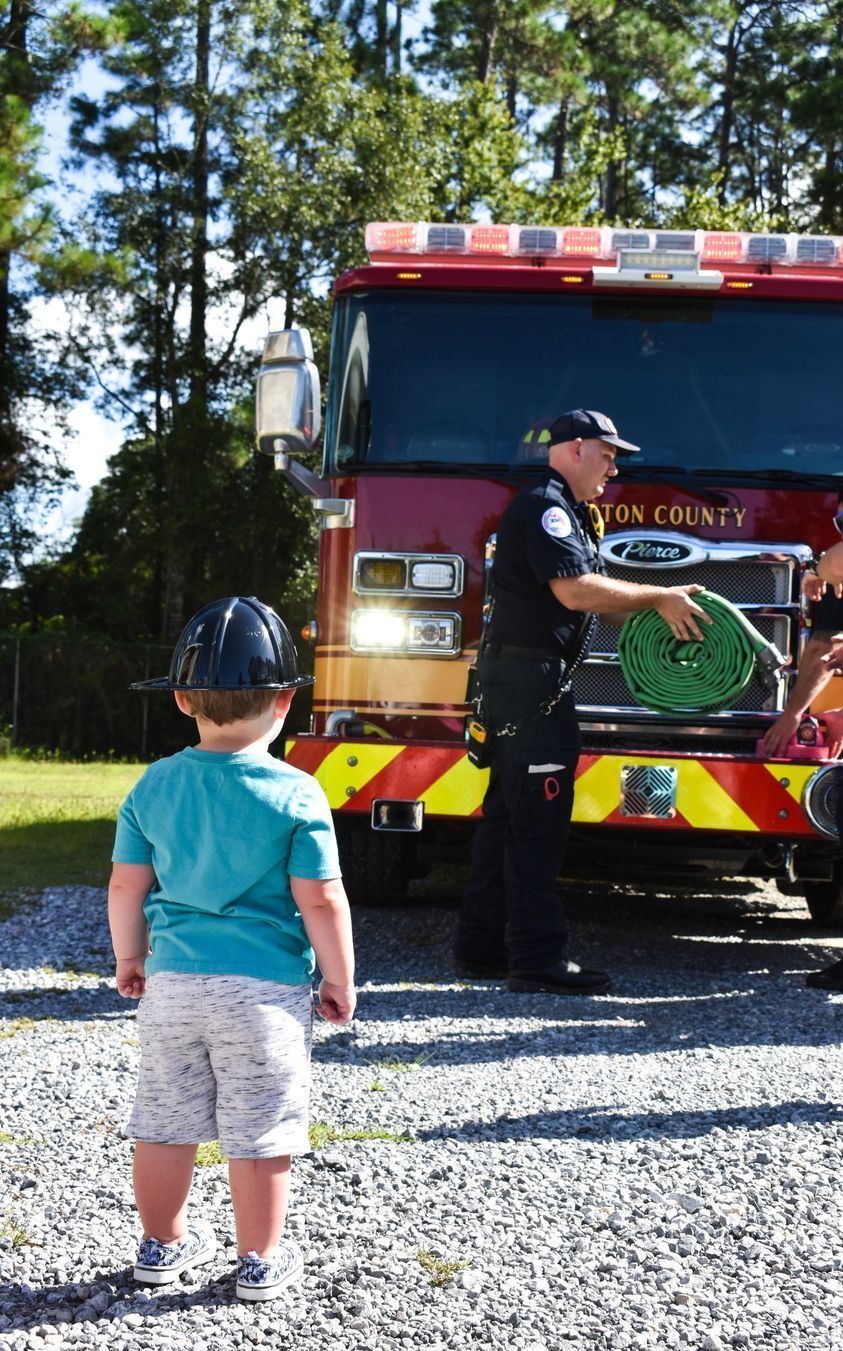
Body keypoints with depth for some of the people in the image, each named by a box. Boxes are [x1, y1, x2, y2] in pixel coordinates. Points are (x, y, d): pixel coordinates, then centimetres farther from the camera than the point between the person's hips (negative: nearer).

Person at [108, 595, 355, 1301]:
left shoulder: (154, 786, -2)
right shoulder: (295, 794, -13)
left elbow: (126, 886, 3)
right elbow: (321, 902, -12)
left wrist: (130, 957, 19)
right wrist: (340, 980, 1)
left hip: (173, 981, 4)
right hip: (266, 988, -4)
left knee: (165, 1123, 16)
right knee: (260, 1133, 7)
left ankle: (164, 1243, 31)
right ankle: (261, 1260, 17)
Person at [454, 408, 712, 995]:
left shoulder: (563, 513, 22)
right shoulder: (545, 506, -13)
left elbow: (589, 594, 22)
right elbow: (575, 590, -24)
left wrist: (661, 610, 12)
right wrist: (661, 598, -17)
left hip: (524, 685, 11)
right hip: (530, 682, -11)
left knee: (507, 817, 12)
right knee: (538, 822, -10)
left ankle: (482, 947, 17)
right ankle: (538, 958, -8)